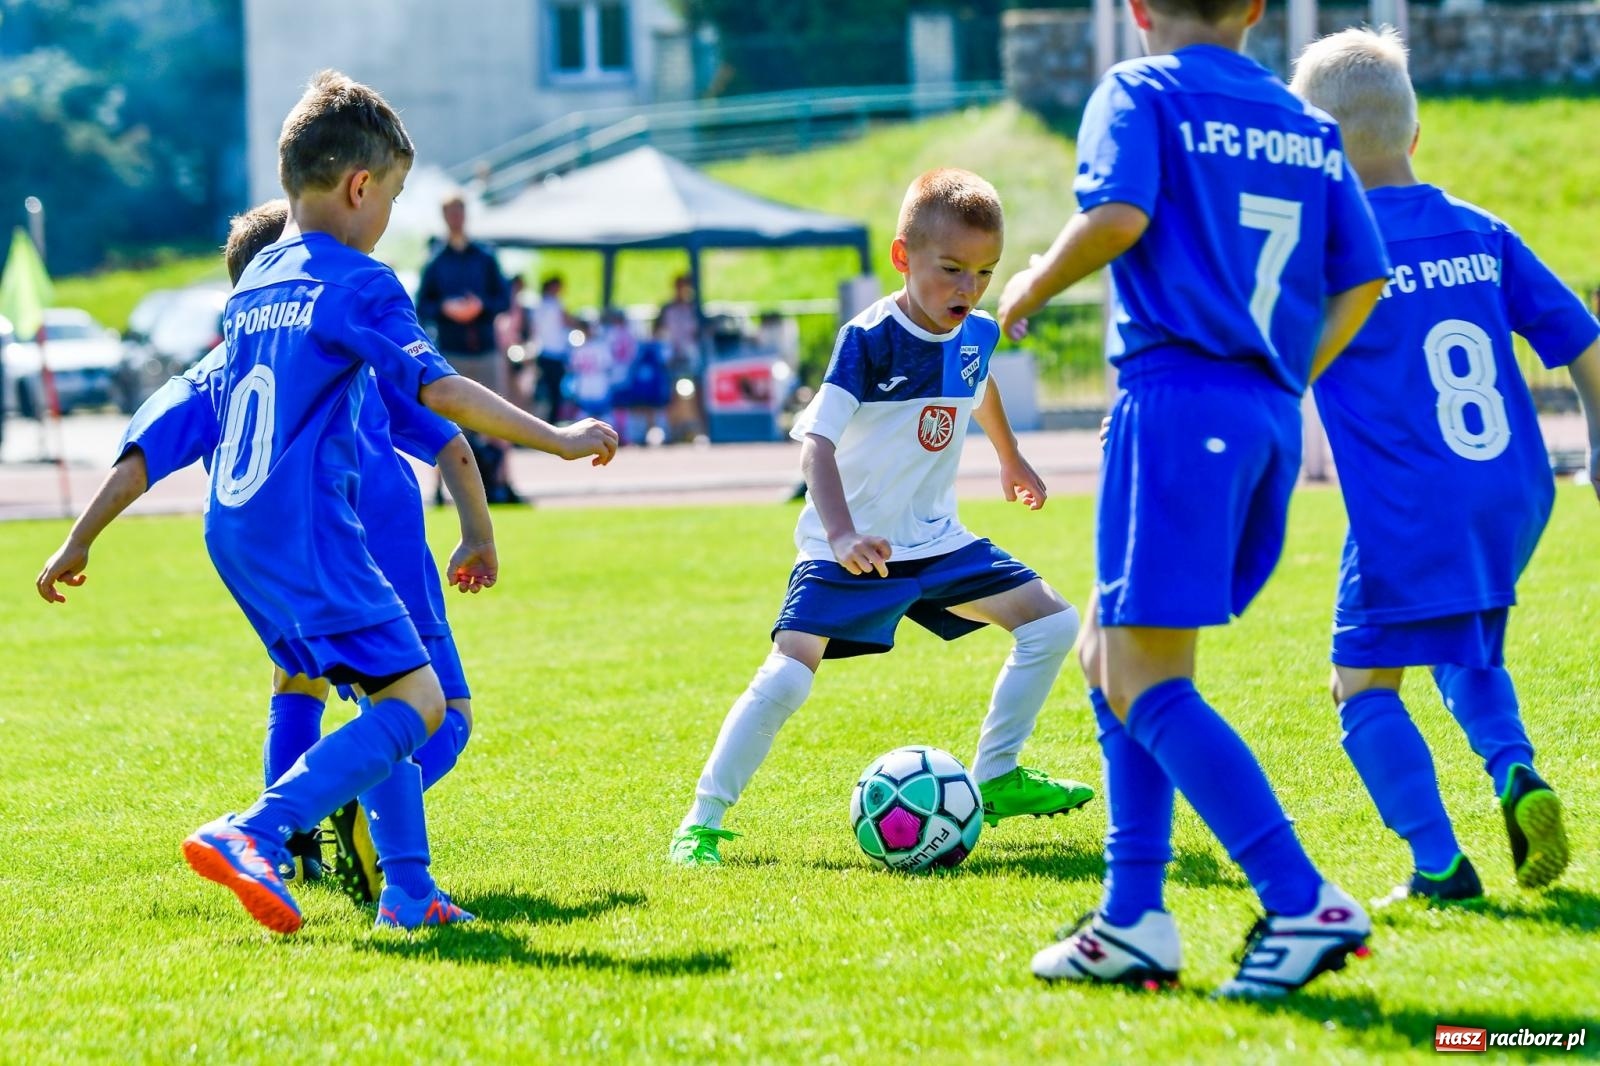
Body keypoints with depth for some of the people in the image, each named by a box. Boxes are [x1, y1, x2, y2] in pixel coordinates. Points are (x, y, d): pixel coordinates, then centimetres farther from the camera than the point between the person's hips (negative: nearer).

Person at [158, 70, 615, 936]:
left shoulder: (254, 283, 17)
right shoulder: (358, 283, -8)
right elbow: (439, 390, -15)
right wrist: (558, 440, -11)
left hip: (236, 530, 9)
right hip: (308, 530, -9)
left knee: (389, 694, 16)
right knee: (414, 700, -11)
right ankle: (254, 834, -25)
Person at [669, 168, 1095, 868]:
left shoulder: (976, 335, -2)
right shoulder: (868, 340, -22)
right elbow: (816, 443, -30)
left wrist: (1010, 460, 40)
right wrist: (843, 536, -45)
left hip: (934, 540, 7)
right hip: (848, 548, -7)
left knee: (1053, 624, 3)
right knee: (785, 678, -21)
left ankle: (995, 780, 14)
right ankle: (701, 822, -10)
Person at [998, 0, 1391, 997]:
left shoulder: (1141, 94, -1)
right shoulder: (1310, 126, 16)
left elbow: (1116, 216, -18)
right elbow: (1362, 280, 12)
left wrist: (1032, 287, 0)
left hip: (1180, 398, -7)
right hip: (1272, 418, 7)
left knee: (1146, 681, -9)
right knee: (1108, 656, 16)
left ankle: (1304, 902, -21)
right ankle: (1133, 922, 10)